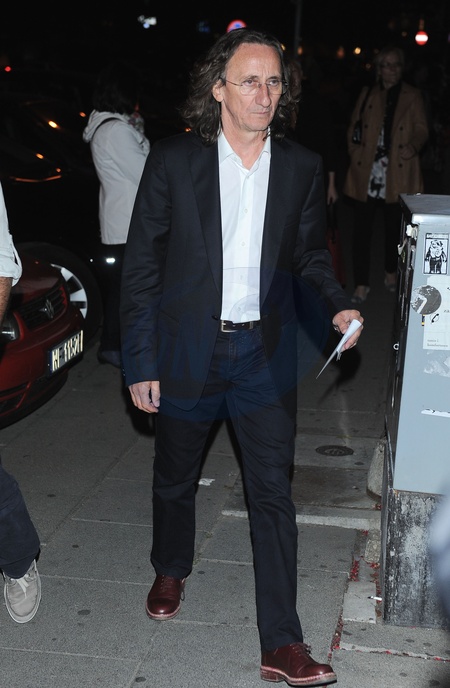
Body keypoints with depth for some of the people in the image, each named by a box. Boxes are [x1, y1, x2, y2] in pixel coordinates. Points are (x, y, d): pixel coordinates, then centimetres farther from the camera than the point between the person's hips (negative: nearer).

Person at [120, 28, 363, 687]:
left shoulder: (303, 167, -1)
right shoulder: (173, 160, -8)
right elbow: (141, 266, -6)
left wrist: (339, 303, -9)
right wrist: (141, 362, -8)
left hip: (264, 353, 1)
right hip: (188, 352, 0)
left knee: (273, 493, 1)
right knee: (175, 478, 19)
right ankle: (171, 571, 48)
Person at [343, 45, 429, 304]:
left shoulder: (413, 96, 7)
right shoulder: (367, 94, 13)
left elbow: (421, 128, 1)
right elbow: (354, 126, 14)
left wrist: (414, 146, -21)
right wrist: (355, 152, -1)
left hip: (398, 174, -1)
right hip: (367, 172, 1)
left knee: (394, 226, 10)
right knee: (362, 227, -3)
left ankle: (391, 273, 31)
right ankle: (362, 283, 3)